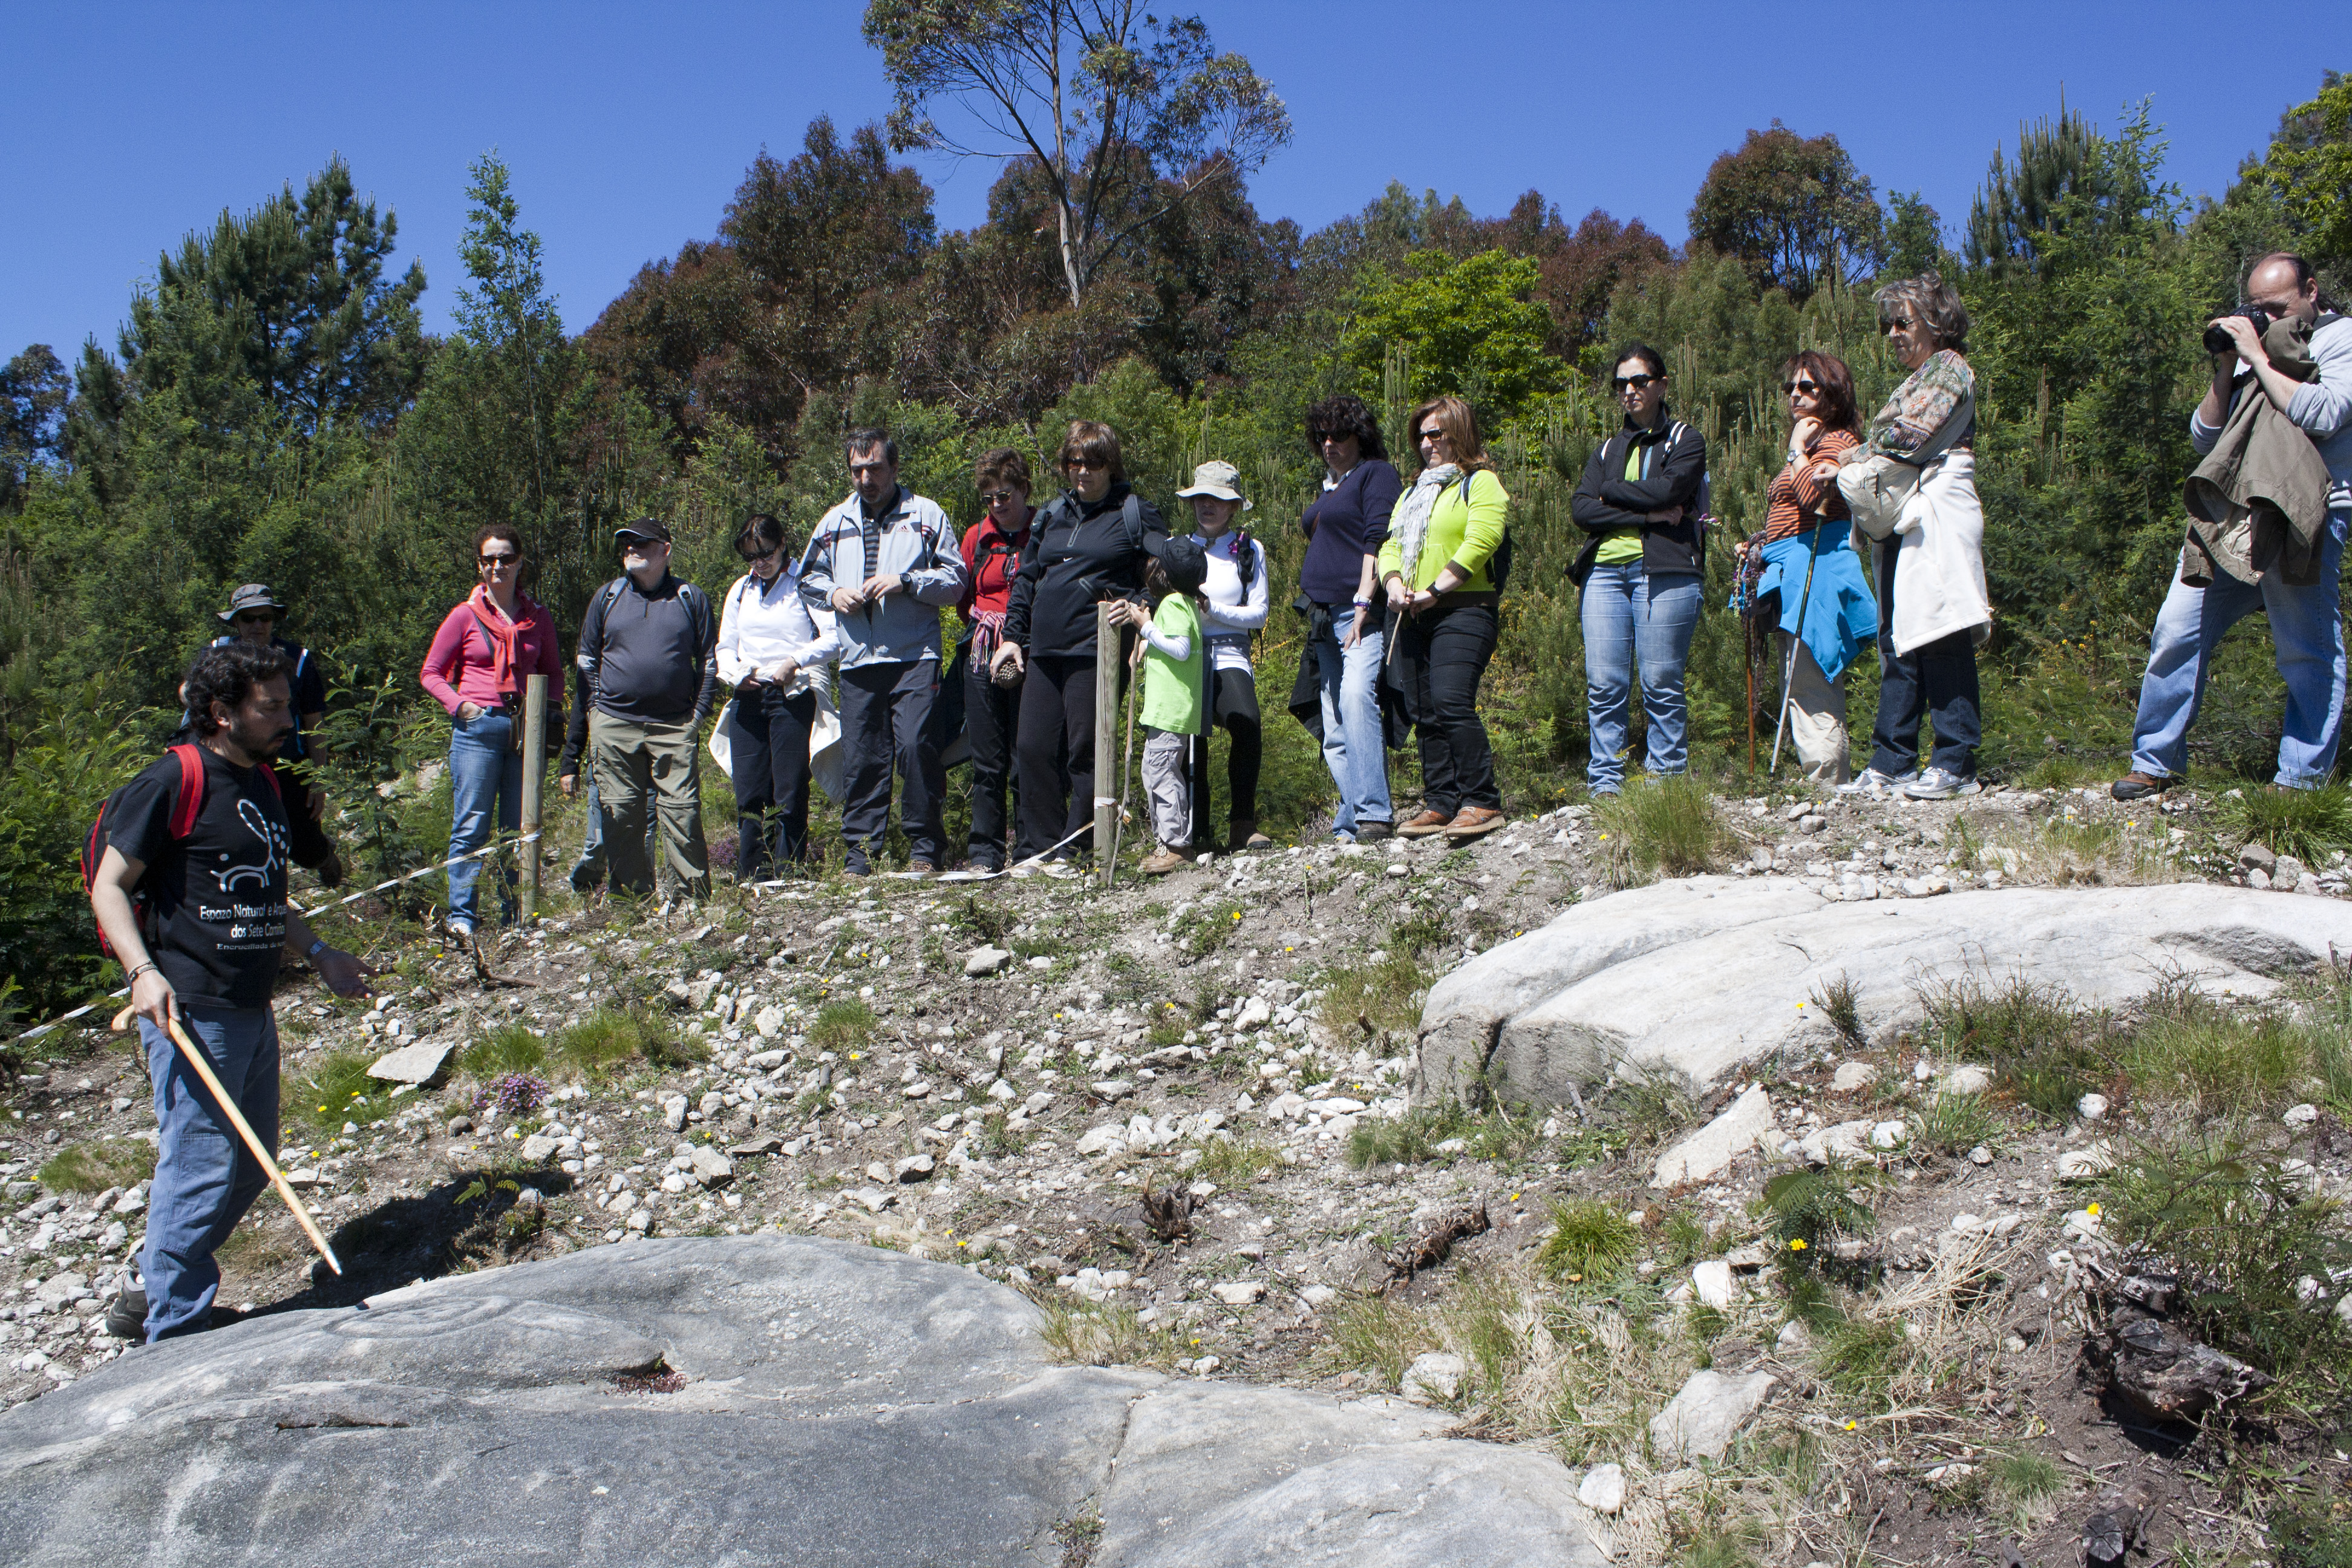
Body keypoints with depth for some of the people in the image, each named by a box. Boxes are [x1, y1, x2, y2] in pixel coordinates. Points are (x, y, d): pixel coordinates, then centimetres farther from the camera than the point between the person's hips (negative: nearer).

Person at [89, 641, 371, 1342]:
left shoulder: (263, 782, 15)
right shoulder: (174, 782, -11)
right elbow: (109, 887, -11)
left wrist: (318, 955, 20)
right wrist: (143, 971, -23)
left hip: (252, 1008, 9)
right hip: (190, 1010, -9)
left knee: (252, 1164, 15)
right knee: (200, 1166, -7)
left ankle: (152, 1294, 30)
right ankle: (173, 1340, 5)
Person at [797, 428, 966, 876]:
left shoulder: (925, 515, 6)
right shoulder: (835, 523, 17)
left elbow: (955, 580, 3)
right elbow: (808, 579, 26)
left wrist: (906, 582, -10)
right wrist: (834, 593, 5)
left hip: (914, 656, -4)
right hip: (857, 659, 4)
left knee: (916, 745, -14)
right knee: (860, 756, 2)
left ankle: (925, 847, -3)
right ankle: (861, 848, 10)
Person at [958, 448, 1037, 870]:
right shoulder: (976, 537, 12)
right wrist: (983, 625, 12)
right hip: (984, 661, 4)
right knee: (988, 761, 5)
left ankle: (1032, 854, 3)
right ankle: (985, 853, 10)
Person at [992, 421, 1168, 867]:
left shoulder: (1135, 514, 3)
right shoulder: (1052, 513, 19)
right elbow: (1027, 578, 23)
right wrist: (1013, 635, 17)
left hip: (1096, 648, -6)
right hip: (1043, 651, 6)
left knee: (1085, 749, -5)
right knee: (1033, 747, 2)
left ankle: (1079, 851, 3)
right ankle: (1045, 846, 11)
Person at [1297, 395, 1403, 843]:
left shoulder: (1376, 474, 0)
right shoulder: (1328, 487, 25)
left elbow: (1378, 541, -12)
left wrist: (1364, 603, -21)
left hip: (1361, 614, -9)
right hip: (1324, 617, 9)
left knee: (1357, 695, -29)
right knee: (1335, 732, 4)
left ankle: (1373, 814, -36)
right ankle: (1350, 827, 6)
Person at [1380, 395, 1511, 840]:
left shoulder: (1480, 483, 2)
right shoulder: (1413, 492, 26)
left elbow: (1480, 543, -12)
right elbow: (1390, 545, 20)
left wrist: (1433, 591, -15)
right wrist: (1394, 584, -2)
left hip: (1463, 610, -8)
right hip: (1412, 618, 8)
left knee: (1452, 703, -20)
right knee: (1425, 714, 2)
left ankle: (1482, 803, -17)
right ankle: (1440, 804, 5)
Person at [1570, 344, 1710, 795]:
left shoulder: (1686, 441, 11)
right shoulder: (1607, 450, 22)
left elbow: (1667, 490, -10)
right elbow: (1581, 509, 5)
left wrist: (1610, 490, 4)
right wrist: (1647, 515, -7)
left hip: (1665, 572, -4)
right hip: (1604, 571, 4)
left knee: (1662, 686, -6)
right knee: (1603, 686, -3)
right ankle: (1604, 786, 1)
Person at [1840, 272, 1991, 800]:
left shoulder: (1949, 367, -1)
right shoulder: (1916, 379, 26)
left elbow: (1910, 433, -12)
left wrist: (1850, 460, -1)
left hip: (1935, 513, -9)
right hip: (1903, 521, 9)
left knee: (1941, 637, -10)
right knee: (1898, 639, 5)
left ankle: (1956, 764, -9)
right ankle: (1892, 763, 6)